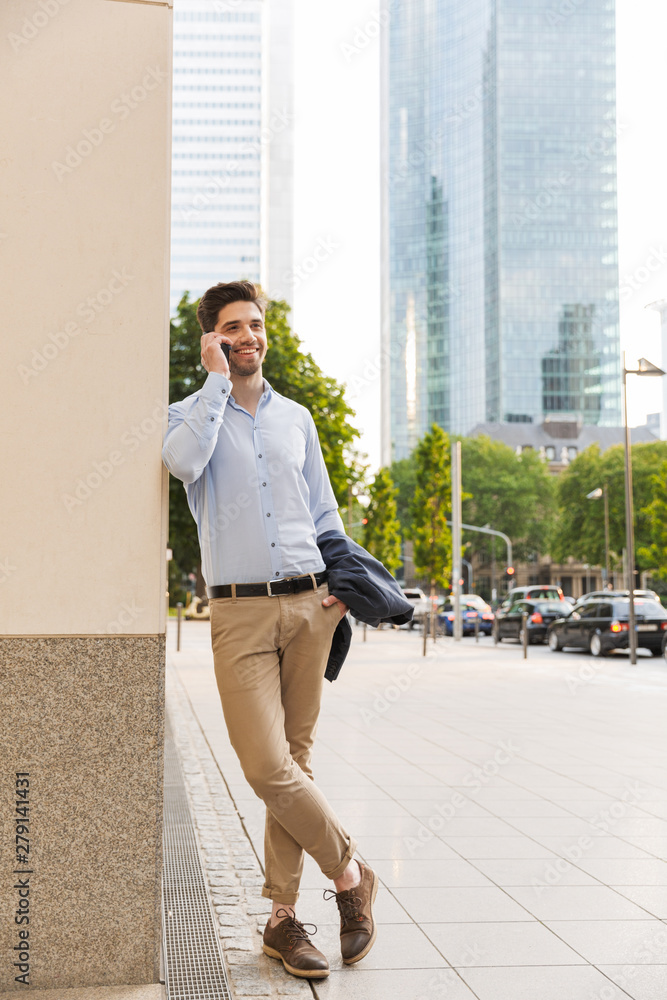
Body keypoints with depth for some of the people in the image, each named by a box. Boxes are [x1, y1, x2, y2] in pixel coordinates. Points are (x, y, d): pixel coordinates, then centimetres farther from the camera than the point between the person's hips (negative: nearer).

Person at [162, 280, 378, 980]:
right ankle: (350, 873, 8)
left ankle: (282, 915, 13)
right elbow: (183, 461, -18)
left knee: (294, 761, 4)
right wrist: (218, 378, -8)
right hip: (240, 612, -3)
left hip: (308, 606, 3)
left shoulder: (297, 418, 17)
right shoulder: (190, 415, 7)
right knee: (267, 768, -13)